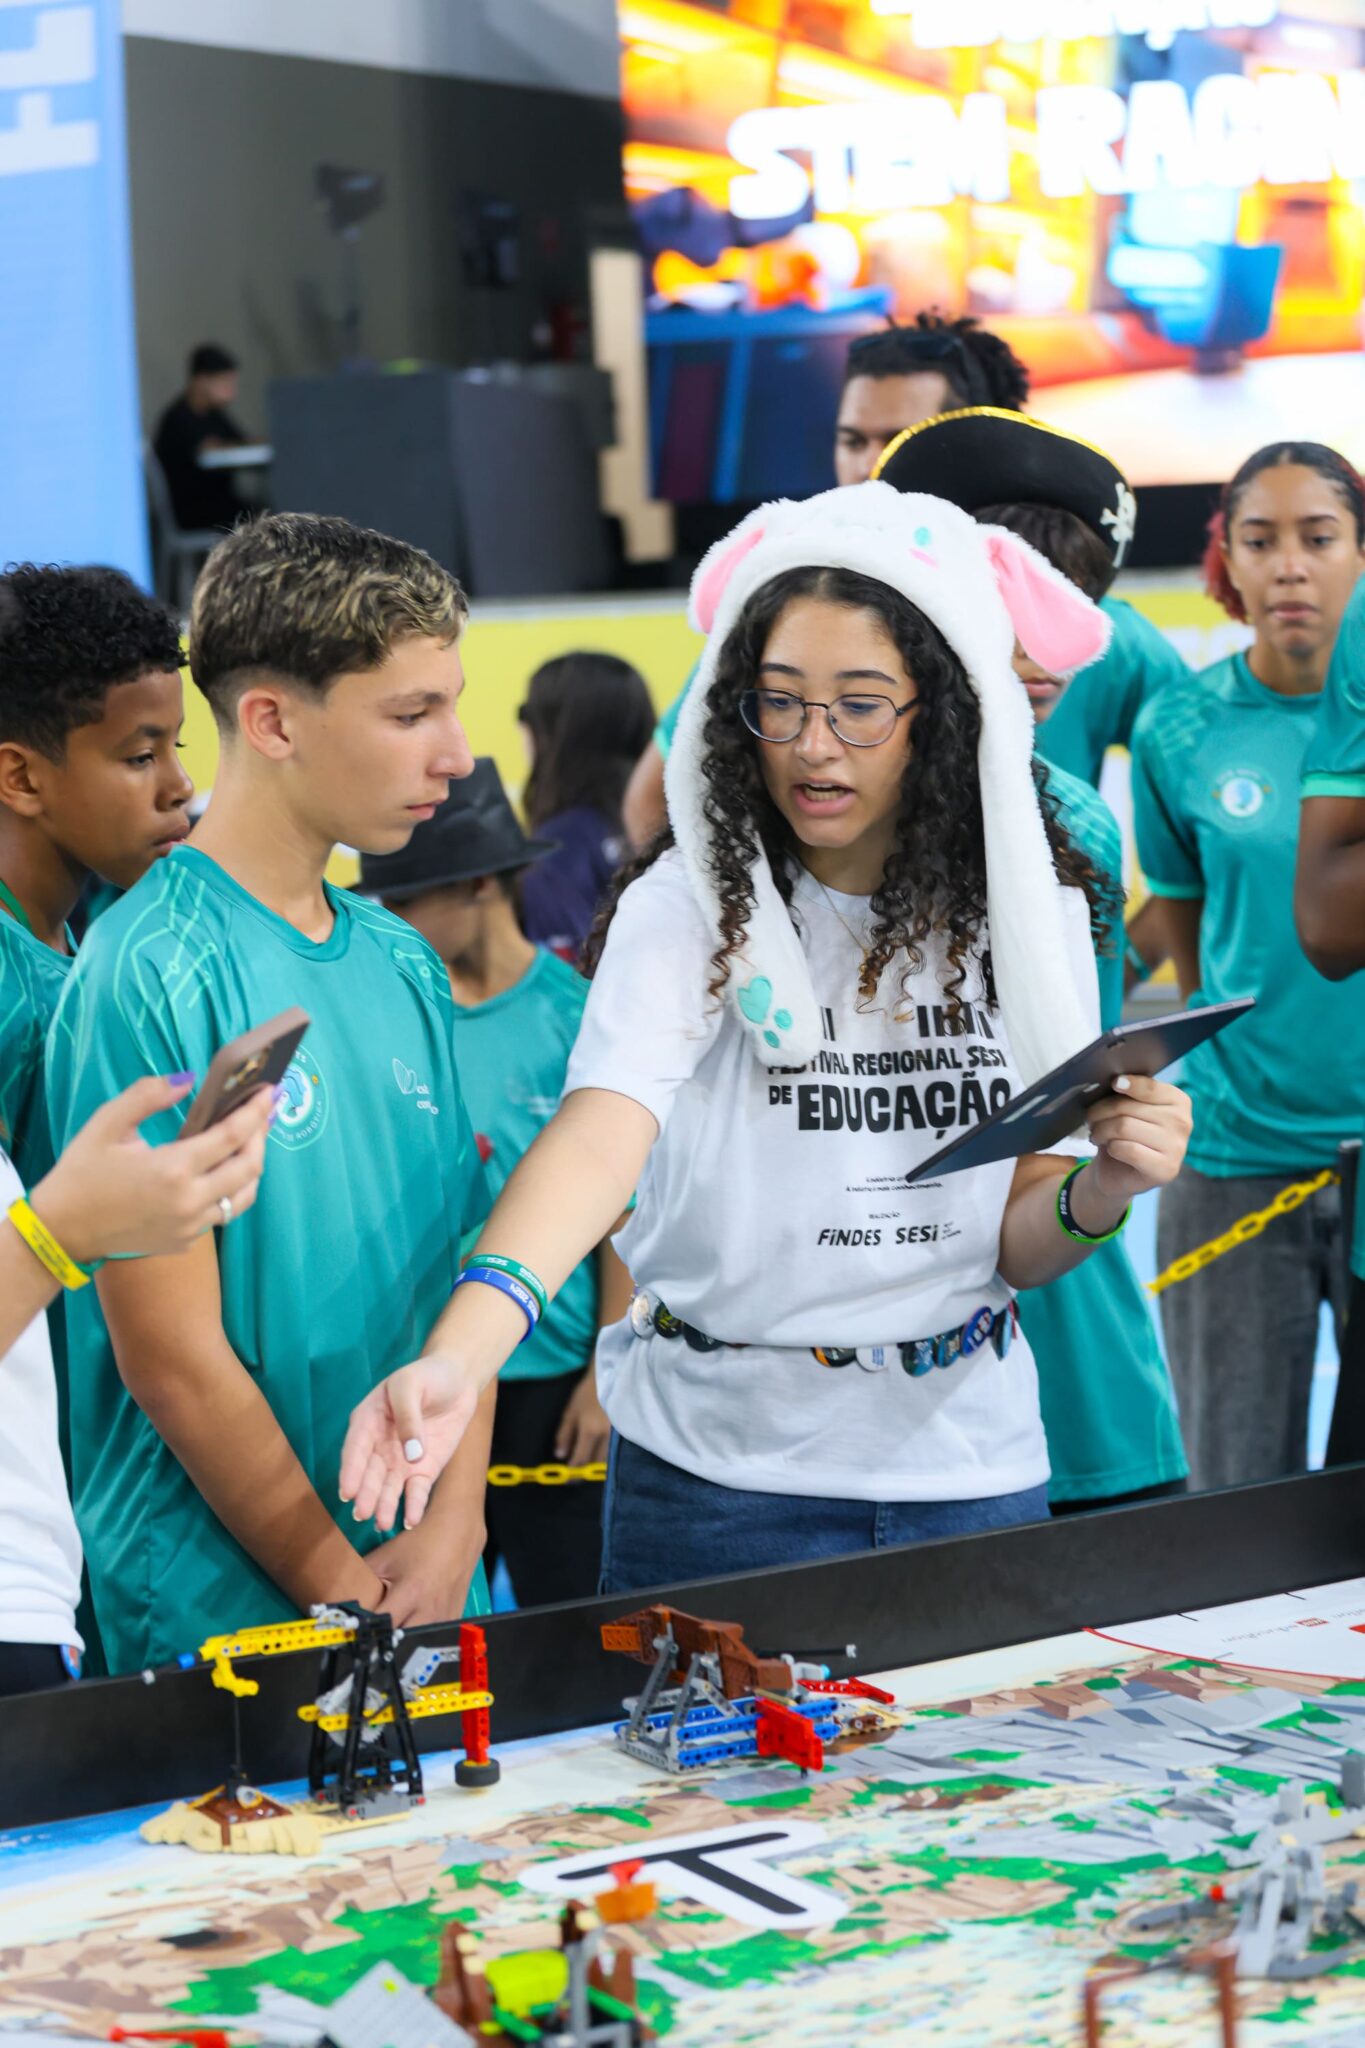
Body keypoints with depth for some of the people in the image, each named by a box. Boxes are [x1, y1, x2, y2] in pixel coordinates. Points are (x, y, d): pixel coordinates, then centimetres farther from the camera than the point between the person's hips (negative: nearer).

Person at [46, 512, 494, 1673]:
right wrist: (347, 1595, -11)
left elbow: (458, 1269, 8)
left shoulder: (405, 965, 7)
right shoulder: (155, 974, -15)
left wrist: (452, 1533, -5)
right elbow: (172, 1357, -15)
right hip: (225, 1612, -6)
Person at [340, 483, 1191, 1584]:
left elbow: (1017, 1249, 4)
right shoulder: (691, 906, -12)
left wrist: (1100, 1193, -19)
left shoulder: (1028, 914, 0)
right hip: (723, 1479, -3)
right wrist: (459, 1354, -45)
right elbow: (601, 1127, -29)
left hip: (968, 1462, 3)